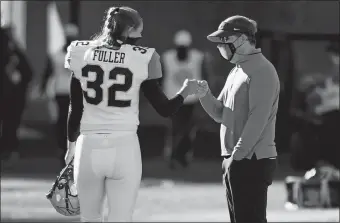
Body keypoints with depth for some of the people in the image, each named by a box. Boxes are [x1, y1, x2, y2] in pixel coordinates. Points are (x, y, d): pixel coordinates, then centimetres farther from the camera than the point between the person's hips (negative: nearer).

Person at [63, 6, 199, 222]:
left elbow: (75, 109, 6)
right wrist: (186, 91, 20)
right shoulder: (141, 58, -5)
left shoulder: (82, 53, 1)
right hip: (124, 148, -2)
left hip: (89, 147, 2)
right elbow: (165, 109, 1)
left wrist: (72, 144, 20)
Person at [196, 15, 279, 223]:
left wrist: (237, 156, -19)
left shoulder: (262, 70, -11)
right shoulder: (237, 71, 18)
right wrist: (206, 95, -1)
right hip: (235, 160, 9)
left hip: (252, 161, -9)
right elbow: (221, 114, 18)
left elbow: (257, 119, -18)